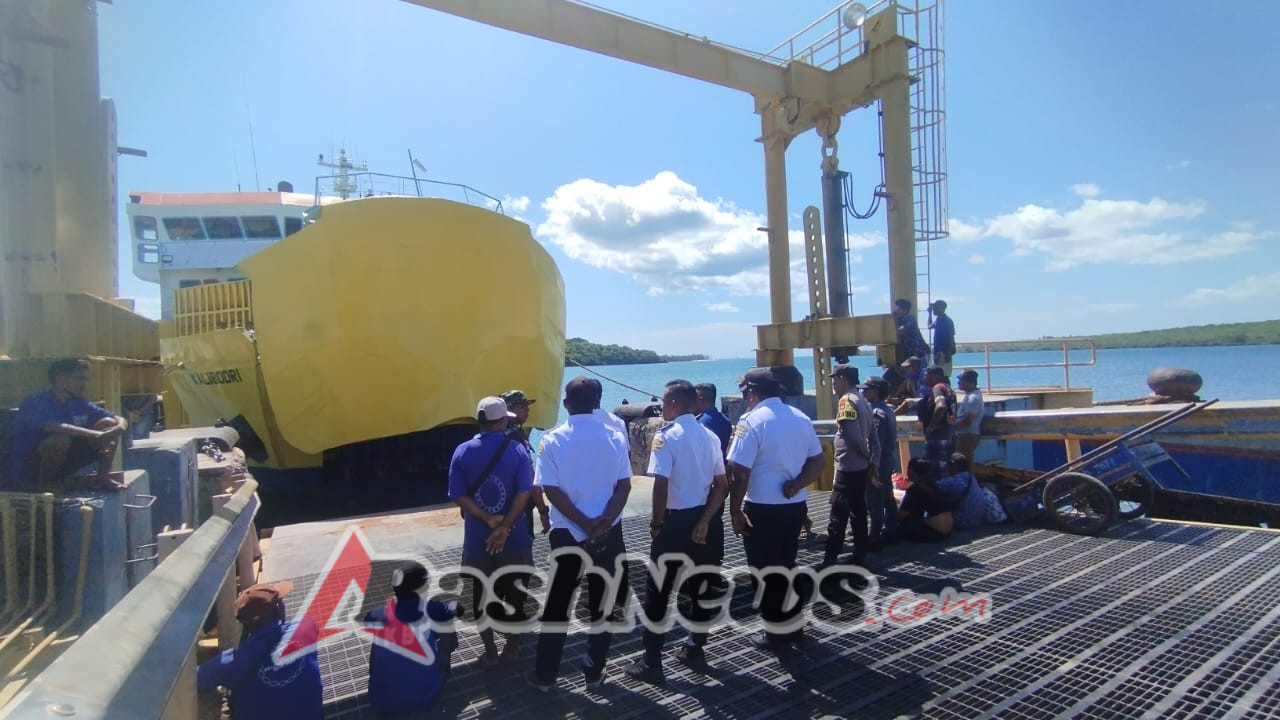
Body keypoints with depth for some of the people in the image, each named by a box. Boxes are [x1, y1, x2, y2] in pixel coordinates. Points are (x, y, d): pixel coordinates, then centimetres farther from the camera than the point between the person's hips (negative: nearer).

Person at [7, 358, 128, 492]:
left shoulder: (78, 404, 0)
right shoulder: (35, 402, -19)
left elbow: (121, 421, -2)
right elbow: (53, 427, -39)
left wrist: (116, 429, -26)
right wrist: (97, 435, -41)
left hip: (61, 465, 6)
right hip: (27, 471, -6)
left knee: (108, 424, -7)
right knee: (61, 438, -36)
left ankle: (103, 478, -5)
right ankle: (43, 485, -14)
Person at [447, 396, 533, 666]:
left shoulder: (462, 452, -5)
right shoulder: (517, 450, -10)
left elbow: (458, 496, -10)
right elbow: (524, 492, -19)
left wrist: (489, 520, -11)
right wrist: (504, 527, -18)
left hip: (477, 539, 1)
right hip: (513, 538, -1)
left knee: (482, 595, 15)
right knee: (514, 593, 16)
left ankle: (490, 652, 24)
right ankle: (512, 648, 27)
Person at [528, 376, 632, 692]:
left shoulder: (553, 439, -7)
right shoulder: (615, 437, -3)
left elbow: (551, 490, -11)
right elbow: (624, 485, -6)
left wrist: (585, 524, -10)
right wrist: (601, 524, -11)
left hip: (568, 534, -1)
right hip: (608, 534, 1)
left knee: (557, 603, 12)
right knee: (602, 602, 13)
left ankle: (545, 674, 22)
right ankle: (594, 671, 23)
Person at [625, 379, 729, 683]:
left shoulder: (666, 436, -14)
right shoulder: (710, 436, 5)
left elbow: (661, 485, -21)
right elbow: (722, 485, 2)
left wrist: (656, 523, -9)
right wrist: (704, 520, -1)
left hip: (676, 521, -6)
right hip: (704, 519, 6)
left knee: (657, 591, 6)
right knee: (702, 586, 18)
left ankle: (651, 662, 11)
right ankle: (695, 650, 30)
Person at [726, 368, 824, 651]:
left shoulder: (751, 421, -15)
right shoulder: (801, 418, 7)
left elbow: (740, 473, -19)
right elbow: (817, 462, 7)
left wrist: (735, 512, -12)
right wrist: (794, 487, -4)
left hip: (763, 508, -7)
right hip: (795, 505, 7)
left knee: (766, 570, 8)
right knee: (787, 565, 21)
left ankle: (776, 631, 17)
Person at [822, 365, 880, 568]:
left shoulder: (846, 401, -15)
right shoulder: (863, 401, 13)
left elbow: (854, 436, -23)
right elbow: (874, 437, 12)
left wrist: (867, 457, -7)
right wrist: (874, 464, 10)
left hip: (847, 468, -9)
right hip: (861, 468, 9)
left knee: (837, 517, -6)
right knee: (858, 514, 14)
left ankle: (829, 562, -2)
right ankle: (859, 557, 21)